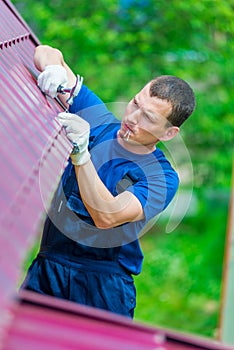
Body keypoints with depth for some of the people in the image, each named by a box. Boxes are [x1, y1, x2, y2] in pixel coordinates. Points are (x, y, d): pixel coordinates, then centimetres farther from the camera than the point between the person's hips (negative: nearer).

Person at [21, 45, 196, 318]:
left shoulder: (162, 178, -6)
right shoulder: (98, 121, 6)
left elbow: (106, 217, -24)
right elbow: (46, 53, 10)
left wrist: (80, 154, -31)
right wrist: (53, 68, -14)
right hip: (47, 268, 3)